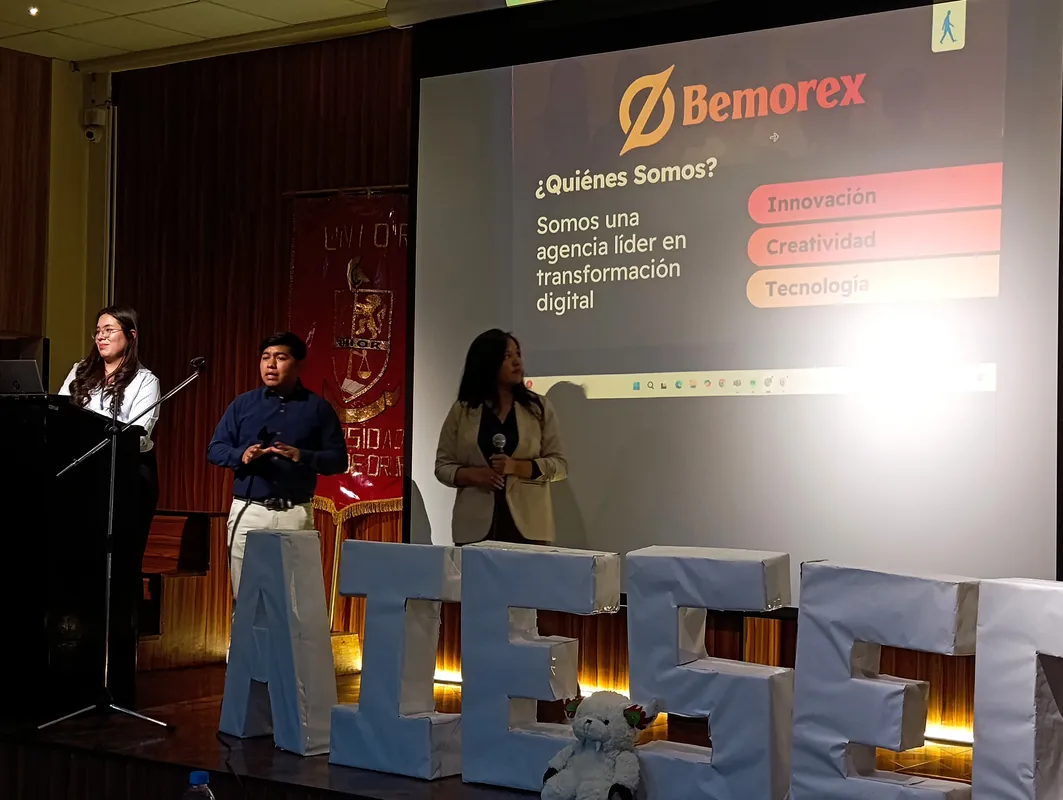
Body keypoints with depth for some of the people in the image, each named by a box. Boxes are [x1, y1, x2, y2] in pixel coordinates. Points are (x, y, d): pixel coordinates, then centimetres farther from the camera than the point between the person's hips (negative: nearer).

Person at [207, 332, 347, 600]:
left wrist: (302, 456, -16)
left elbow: (339, 459, 2)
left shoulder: (317, 407, 5)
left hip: (296, 515, -1)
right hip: (248, 512, 2)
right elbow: (215, 449, 8)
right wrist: (241, 456, -13)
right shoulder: (243, 404, 9)